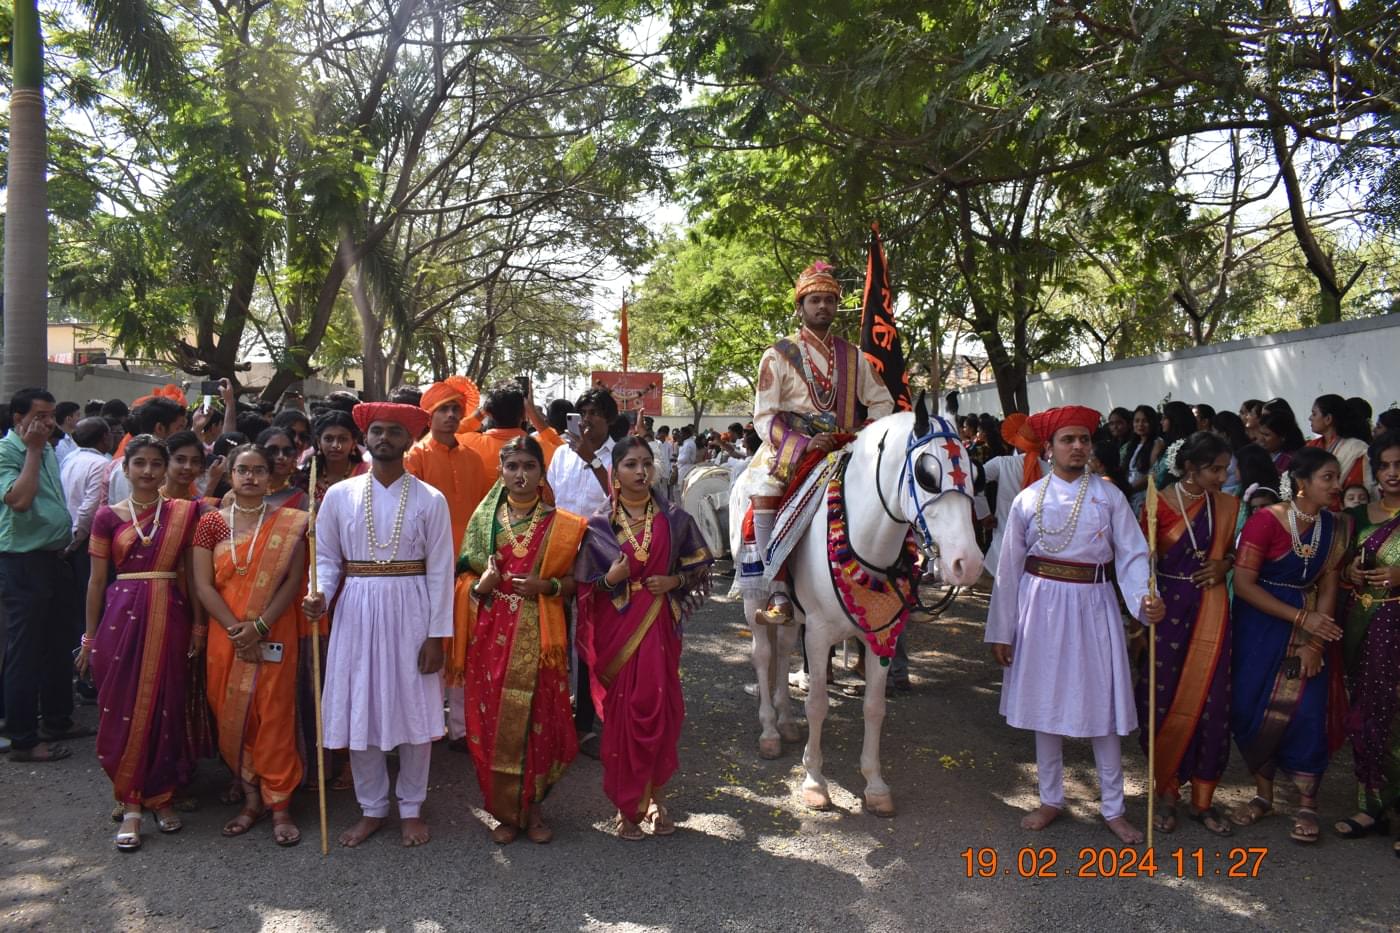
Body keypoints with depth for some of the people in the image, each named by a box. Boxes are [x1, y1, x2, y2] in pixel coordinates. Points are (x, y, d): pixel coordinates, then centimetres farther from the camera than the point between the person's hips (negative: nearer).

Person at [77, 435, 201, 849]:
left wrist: (198, 624, -2)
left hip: (170, 618, 0)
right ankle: (132, 805, 13)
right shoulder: (108, 516, 4)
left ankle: (163, 796, 22)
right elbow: (97, 580, 7)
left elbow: (191, 572, 4)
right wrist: (90, 637, 8)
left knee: (166, 707, 5)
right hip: (122, 617, 0)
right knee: (124, 710, 3)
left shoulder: (183, 513, 3)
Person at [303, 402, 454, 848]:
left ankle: (411, 809, 23)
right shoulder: (339, 495, 3)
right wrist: (320, 595, -13)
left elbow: (439, 571, -4)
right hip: (357, 610, 2)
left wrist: (436, 635, -7)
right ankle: (372, 808, 26)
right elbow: (326, 557, 9)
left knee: (414, 711, 5)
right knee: (359, 710, 8)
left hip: (410, 610, -2)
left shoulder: (430, 500, -2)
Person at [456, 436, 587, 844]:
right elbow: (465, 577, 11)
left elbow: (573, 580, 5)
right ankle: (505, 810, 20)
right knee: (493, 719, 4)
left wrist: (547, 585, -14)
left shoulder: (559, 524, 3)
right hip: (492, 633, 1)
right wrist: (479, 585, -11)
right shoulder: (485, 519, 7)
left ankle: (532, 806, 22)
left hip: (539, 636, -1)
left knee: (539, 717, 3)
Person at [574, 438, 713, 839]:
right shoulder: (599, 525, 1)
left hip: (659, 626, 1)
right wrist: (610, 579, -16)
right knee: (620, 711, 3)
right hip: (615, 629, -1)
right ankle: (627, 805, 20)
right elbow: (585, 585, 3)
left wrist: (674, 581, -6)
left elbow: (700, 565, 11)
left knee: (660, 708, 3)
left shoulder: (673, 519, 3)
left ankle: (656, 798, 23)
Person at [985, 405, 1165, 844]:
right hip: (1042, 604, 1)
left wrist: (1145, 598, -27)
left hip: (1093, 605, 0)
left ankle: (1114, 808, 20)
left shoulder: (1109, 495, -1)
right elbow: (1009, 568, 1)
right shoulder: (1028, 499, 0)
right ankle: (1051, 799, 27)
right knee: (1044, 703, 10)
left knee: (1103, 706, 5)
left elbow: (1132, 555, -6)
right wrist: (1001, 631, 0)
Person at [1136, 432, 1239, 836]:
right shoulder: (1159, 503, -7)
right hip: (1167, 608, -3)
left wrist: (1225, 564, -4)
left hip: (1210, 612, 3)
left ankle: (1202, 799, 21)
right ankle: (1165, 791, 23)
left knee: (1208, 703, 5)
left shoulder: (1228, 505, 3)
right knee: (1164, 701, 4)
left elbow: (1235, 550, 17)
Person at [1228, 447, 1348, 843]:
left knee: (1306, 712, -4)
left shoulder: (1335, 527, 0)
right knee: (1254, 710, 2)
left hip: (1311, 629, 3)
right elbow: (1244, 584, -15)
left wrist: (1314, 643, -10)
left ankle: (1307, 804, 8)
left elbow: (1327, 589, 0)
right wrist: (1301, 618, -17)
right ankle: (1263, 795, 20)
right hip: (1260, 628, -3)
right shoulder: (1266, 520, -13)